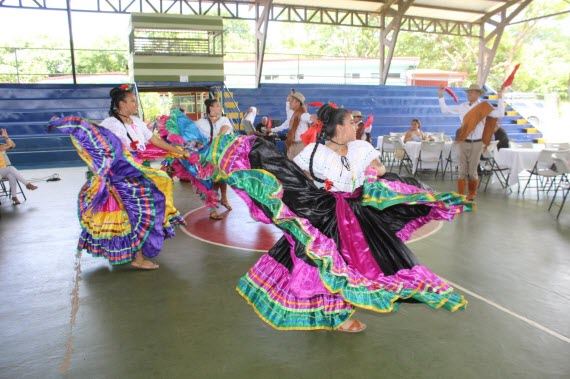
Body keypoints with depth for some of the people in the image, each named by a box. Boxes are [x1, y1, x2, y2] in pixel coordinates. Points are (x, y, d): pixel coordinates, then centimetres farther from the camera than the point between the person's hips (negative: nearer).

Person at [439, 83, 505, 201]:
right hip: (463, 142, 2)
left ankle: (472, 195, 23)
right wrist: (440, 96, 3)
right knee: (462, 171, 6)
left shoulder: (484, 107, -5)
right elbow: (445, 109, 9)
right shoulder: (462, 107, 4)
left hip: (476, 143, -2)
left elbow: (499, 114, -16)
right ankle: (460, 195, 13)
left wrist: (500, 98, -19)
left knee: (472, 171, 6)